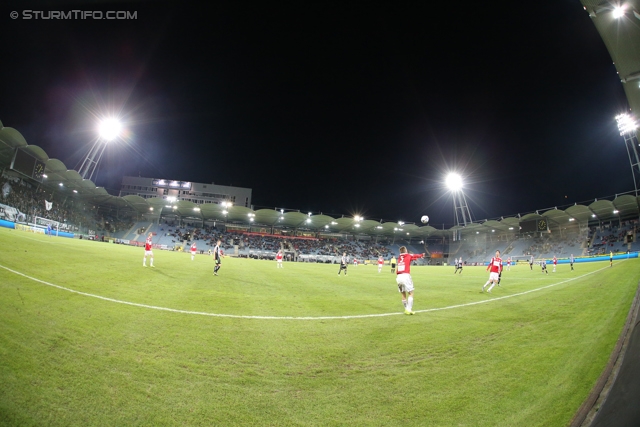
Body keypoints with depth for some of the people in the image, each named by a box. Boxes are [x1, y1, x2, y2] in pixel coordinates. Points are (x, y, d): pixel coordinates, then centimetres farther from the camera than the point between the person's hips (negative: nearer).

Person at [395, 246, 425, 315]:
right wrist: (422, 255, 45)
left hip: (398, 277, 5)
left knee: (403, 294, 14)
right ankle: (409, 310, -6)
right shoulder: (408, 255, 9)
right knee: (411, 293, 2)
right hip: (406, 276, -5)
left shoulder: (399, 257, 20)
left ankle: (406, 309, 20)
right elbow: (416, 256, 26)